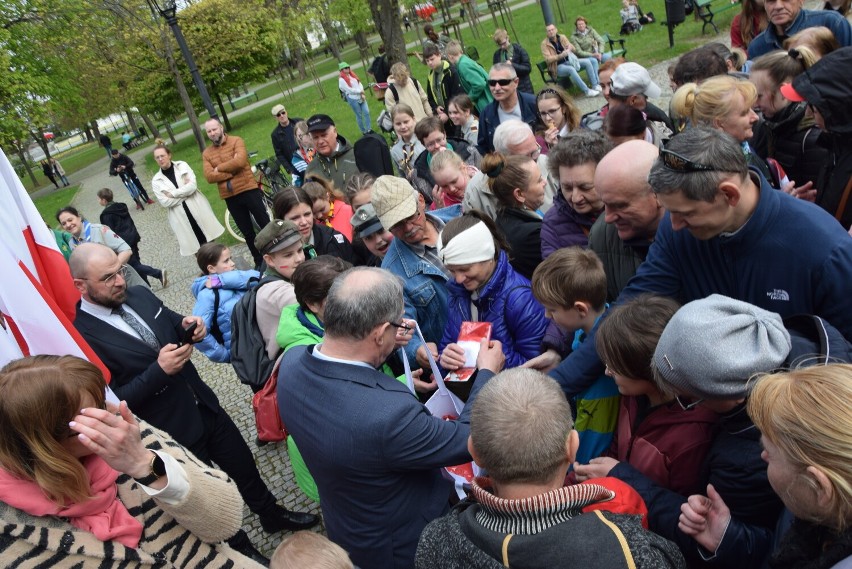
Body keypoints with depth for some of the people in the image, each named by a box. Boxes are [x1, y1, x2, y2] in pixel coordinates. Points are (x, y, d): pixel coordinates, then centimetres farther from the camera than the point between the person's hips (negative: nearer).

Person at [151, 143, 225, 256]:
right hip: (180, 218, 0)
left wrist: (173, 194, -14)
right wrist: (185, 191, -11)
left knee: (210, 243, 11)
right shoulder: (156, 181, 0)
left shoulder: (182, 165, 0)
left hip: (198, 209, 0)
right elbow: (165, 202, -10)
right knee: (195, 246, 7)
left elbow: (193, 185, -13)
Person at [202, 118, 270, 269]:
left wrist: (219, 168, -10)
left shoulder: (236, 141, -2)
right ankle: (259, 261, 24)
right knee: (247, 232, 12)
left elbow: (240, 161, -21)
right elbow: (209, 177, -6)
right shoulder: (206, 153, 7)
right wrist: (232, 171, -14)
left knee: (266, 225, 4)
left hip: (249, 190, -3)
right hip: (230, 197, 4)